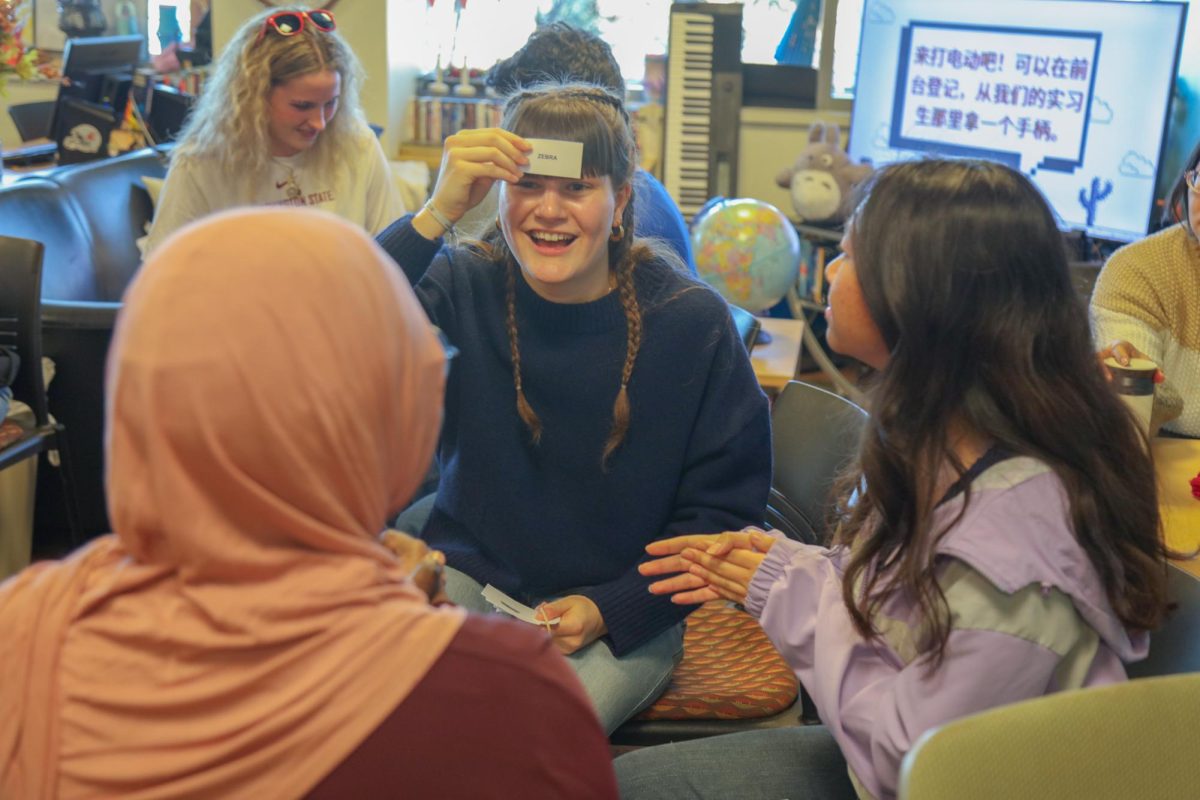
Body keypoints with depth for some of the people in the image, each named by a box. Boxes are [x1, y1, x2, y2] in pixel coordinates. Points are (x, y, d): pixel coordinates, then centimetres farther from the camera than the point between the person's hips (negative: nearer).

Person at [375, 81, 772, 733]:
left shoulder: (691, 321, -10)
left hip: (622, 610, -1)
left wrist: (605, 609, -15)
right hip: (471, 574, 2)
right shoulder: (464, 287, -7)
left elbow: (723, 509, -4)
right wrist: (438, 212, -33)